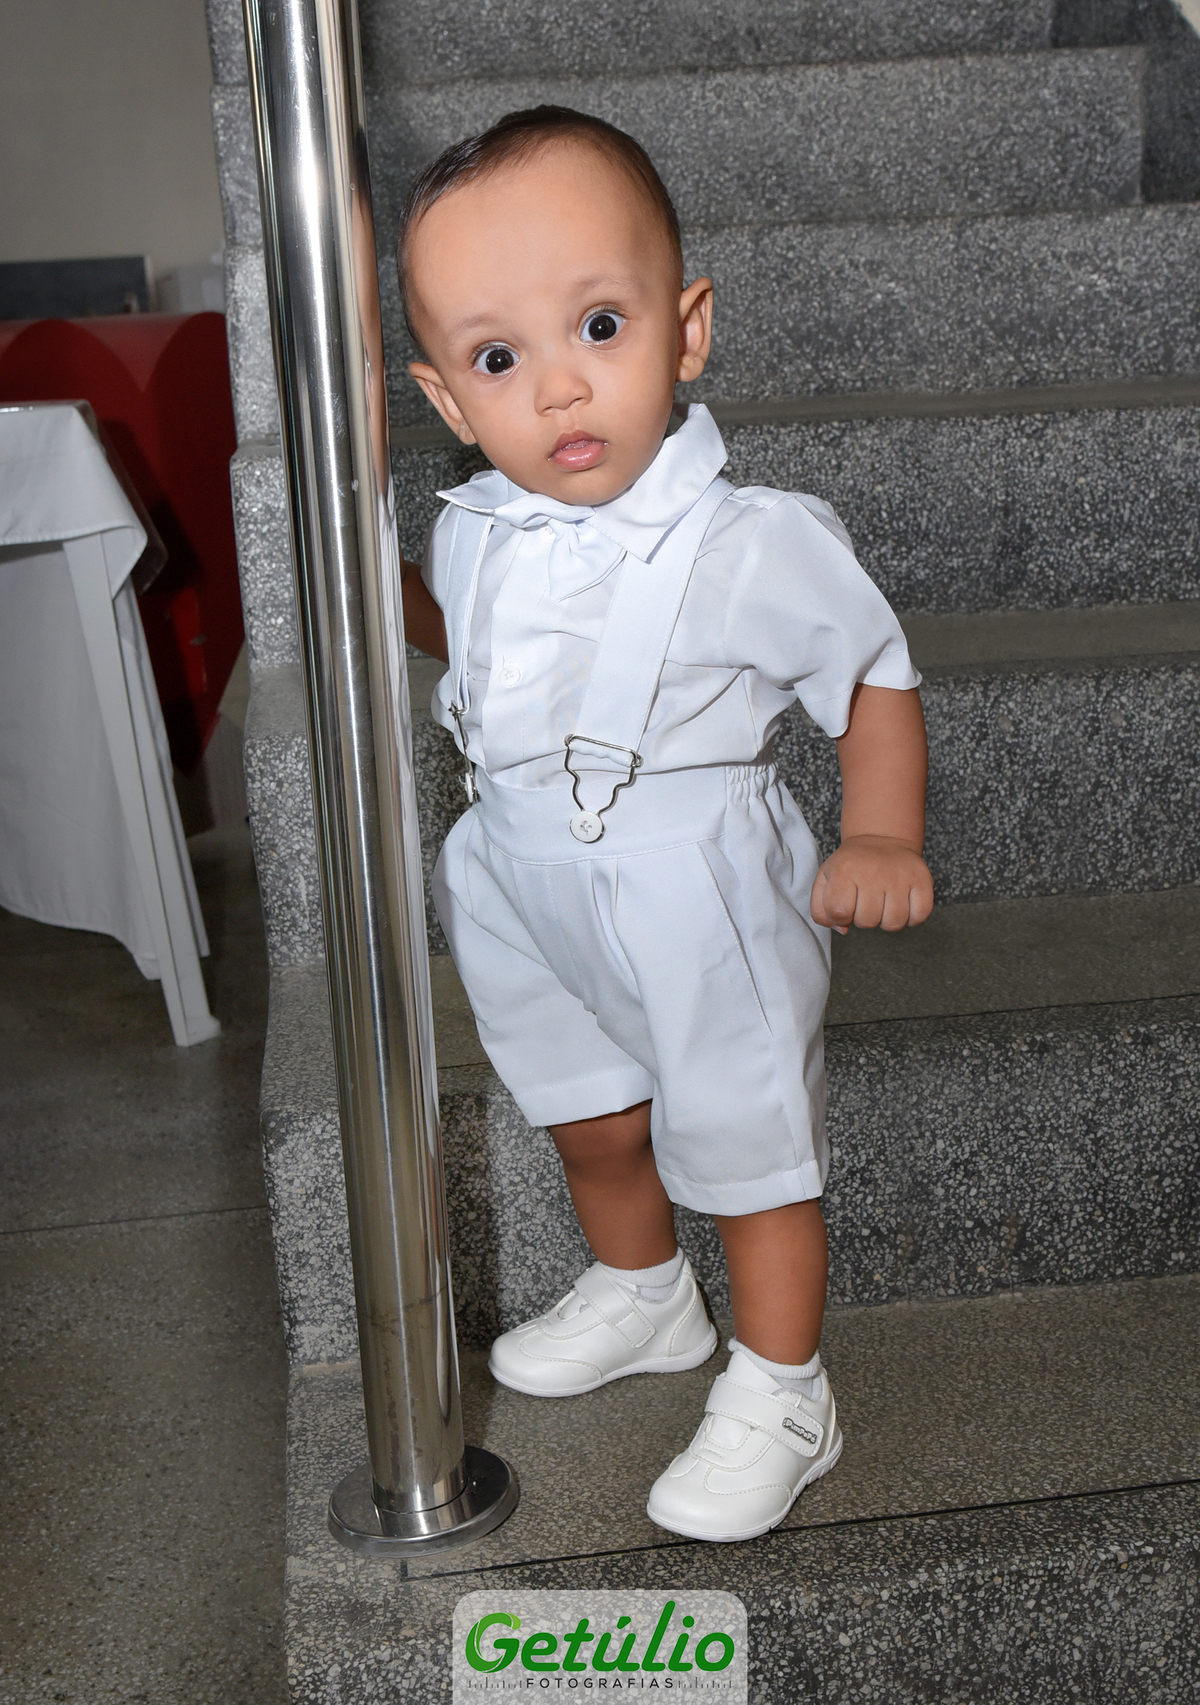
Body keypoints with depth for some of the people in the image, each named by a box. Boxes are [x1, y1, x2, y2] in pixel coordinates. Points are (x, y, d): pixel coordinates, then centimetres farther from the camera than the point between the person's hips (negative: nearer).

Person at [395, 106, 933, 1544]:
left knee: (748, 1153, 12)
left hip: (700, 913, -6)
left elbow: (874, 675, -10)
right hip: (529, 904, 6)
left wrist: (882, 839, -19)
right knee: (592, 1125, 25)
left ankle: (779, 1397, 34)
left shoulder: (754, 547, -24)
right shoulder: (476, 527, -7)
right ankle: (642, 1297, 54)